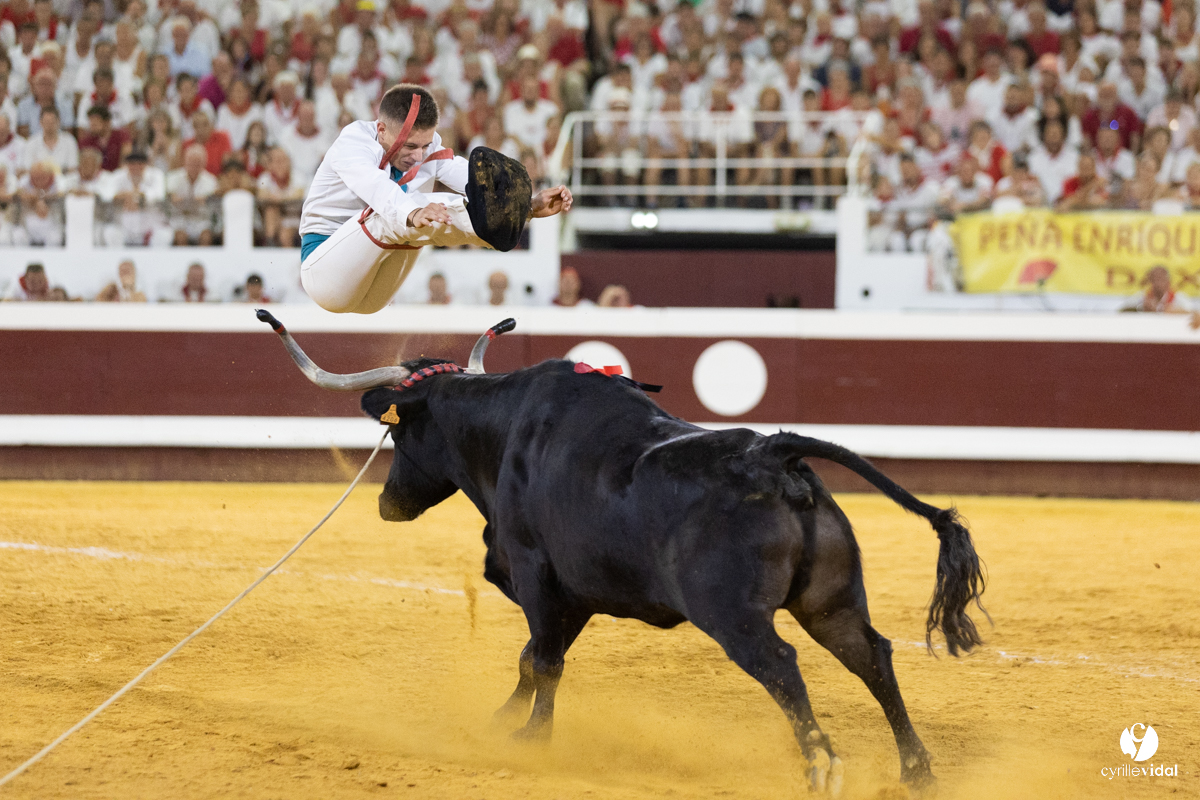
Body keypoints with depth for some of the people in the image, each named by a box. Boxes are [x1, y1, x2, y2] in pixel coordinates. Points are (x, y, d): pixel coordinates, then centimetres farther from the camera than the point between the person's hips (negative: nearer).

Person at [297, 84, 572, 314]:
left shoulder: (429, 151, 1)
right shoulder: (353, 141, -18)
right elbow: (372, 185, -41)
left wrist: (531, 205, -33)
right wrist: (412, 213, -62)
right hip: (322, 270, -6)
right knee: (387, 216, -32)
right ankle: (484, 225, -54)